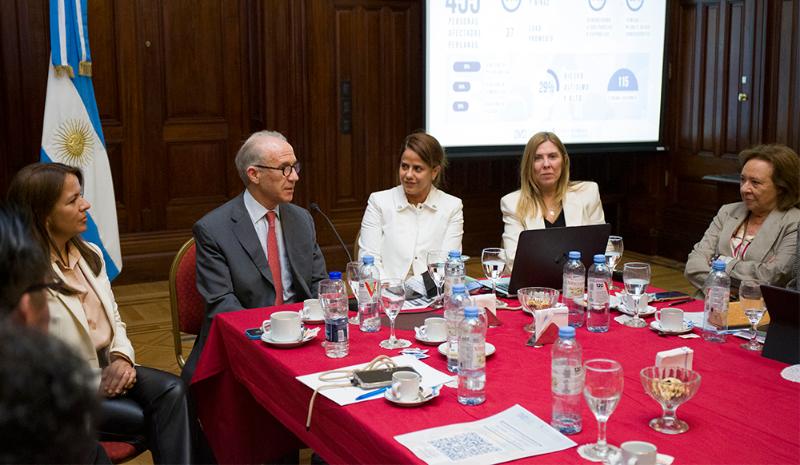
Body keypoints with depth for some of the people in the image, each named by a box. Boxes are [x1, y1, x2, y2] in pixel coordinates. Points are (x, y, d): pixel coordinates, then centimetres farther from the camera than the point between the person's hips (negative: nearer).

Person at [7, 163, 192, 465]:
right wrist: (94, 382, -17)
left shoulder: (90, 254, 7)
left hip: (106, 370, 6)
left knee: (171, 390, -22)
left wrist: (121, 359, -6)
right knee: (156, 416, -23)